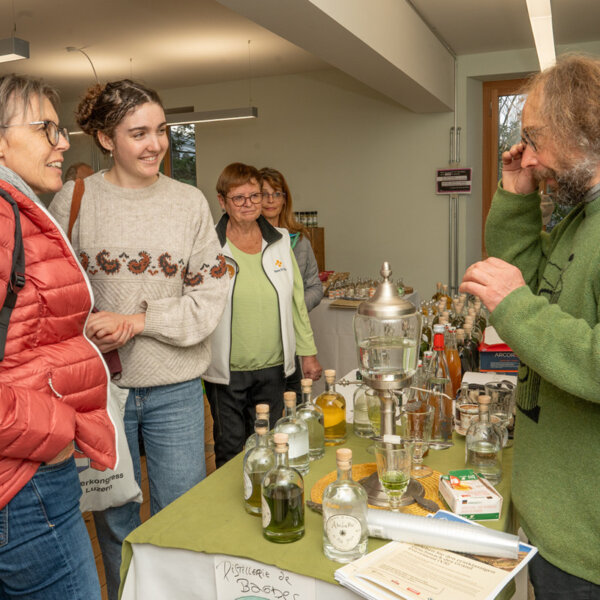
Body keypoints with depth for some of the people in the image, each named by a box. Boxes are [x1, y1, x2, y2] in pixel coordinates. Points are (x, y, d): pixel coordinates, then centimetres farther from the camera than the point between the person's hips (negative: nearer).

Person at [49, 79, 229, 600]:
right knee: (114, 519, 16)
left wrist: (138, 321, -13)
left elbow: (209, 298, -3)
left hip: (175, 388, 1)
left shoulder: (190, 201, 1)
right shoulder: (74, 199, -1)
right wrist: (83, 332, -16)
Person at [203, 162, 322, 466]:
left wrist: (308, 352, 11)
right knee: (230, 450, 10)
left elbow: (297, 300, 10)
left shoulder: (280, 241, 5)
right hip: (226, 371, -3)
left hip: (273, 367, 3)